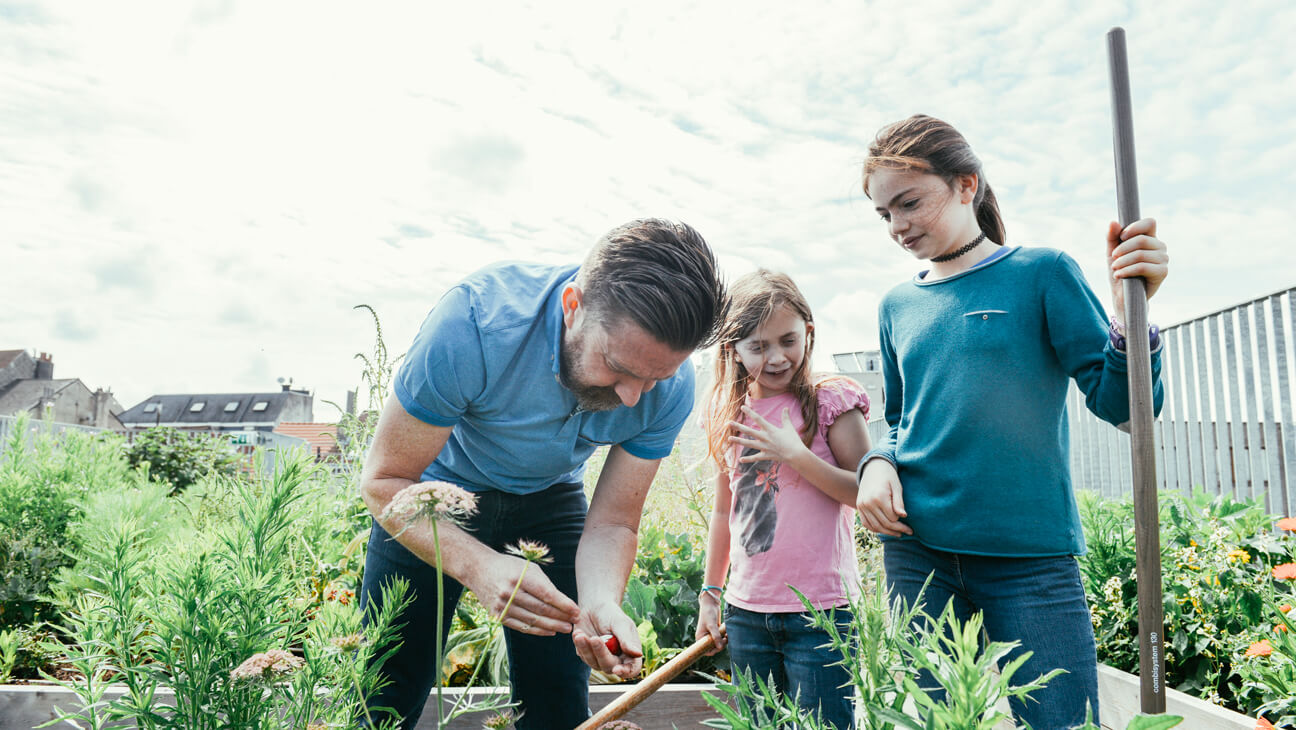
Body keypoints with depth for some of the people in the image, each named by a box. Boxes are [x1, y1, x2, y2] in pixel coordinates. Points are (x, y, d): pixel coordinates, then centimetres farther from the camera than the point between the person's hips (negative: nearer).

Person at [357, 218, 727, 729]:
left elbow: (612, 524, -16)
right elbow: (385, 479, -27)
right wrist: (477, 565, -43)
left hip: (548, 498, 2)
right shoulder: (473, 323, -37)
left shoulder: (671, 386, -26)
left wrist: (600, 603, -37)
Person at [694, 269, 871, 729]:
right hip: (746, 613, 5)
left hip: (820, 611, -4)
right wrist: (710, 593, 18)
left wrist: (795, 454, -20)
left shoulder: (830, 400, -7)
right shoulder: (729, 413, 7)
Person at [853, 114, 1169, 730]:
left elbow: (1120, 403, -4)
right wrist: (877, 464, -1)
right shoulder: (897, 305, 10)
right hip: (917, 553, 4)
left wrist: (1129, 311, -21)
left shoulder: (1042, 273, 0)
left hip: (1031, 553, -3)